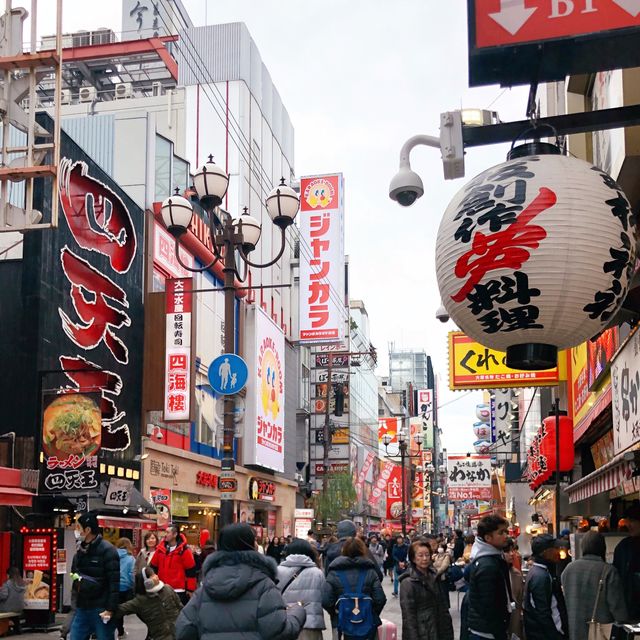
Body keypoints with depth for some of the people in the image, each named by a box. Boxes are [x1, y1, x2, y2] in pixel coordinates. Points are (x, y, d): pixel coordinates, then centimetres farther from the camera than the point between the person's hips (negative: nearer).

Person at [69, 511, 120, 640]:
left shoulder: (107, 550, -12)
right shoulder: (80, 551, 13)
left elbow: (114, 582, -16)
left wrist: (110, 609, -20)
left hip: (101, 609, -7)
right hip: (81, 608, 7)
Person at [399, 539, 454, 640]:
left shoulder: (433, 576, 7)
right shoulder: (407, 583, -13)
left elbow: (442, 607, 12)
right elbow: (408, 616, -15)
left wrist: (447, 632, 8)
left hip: (437, 631, 6)